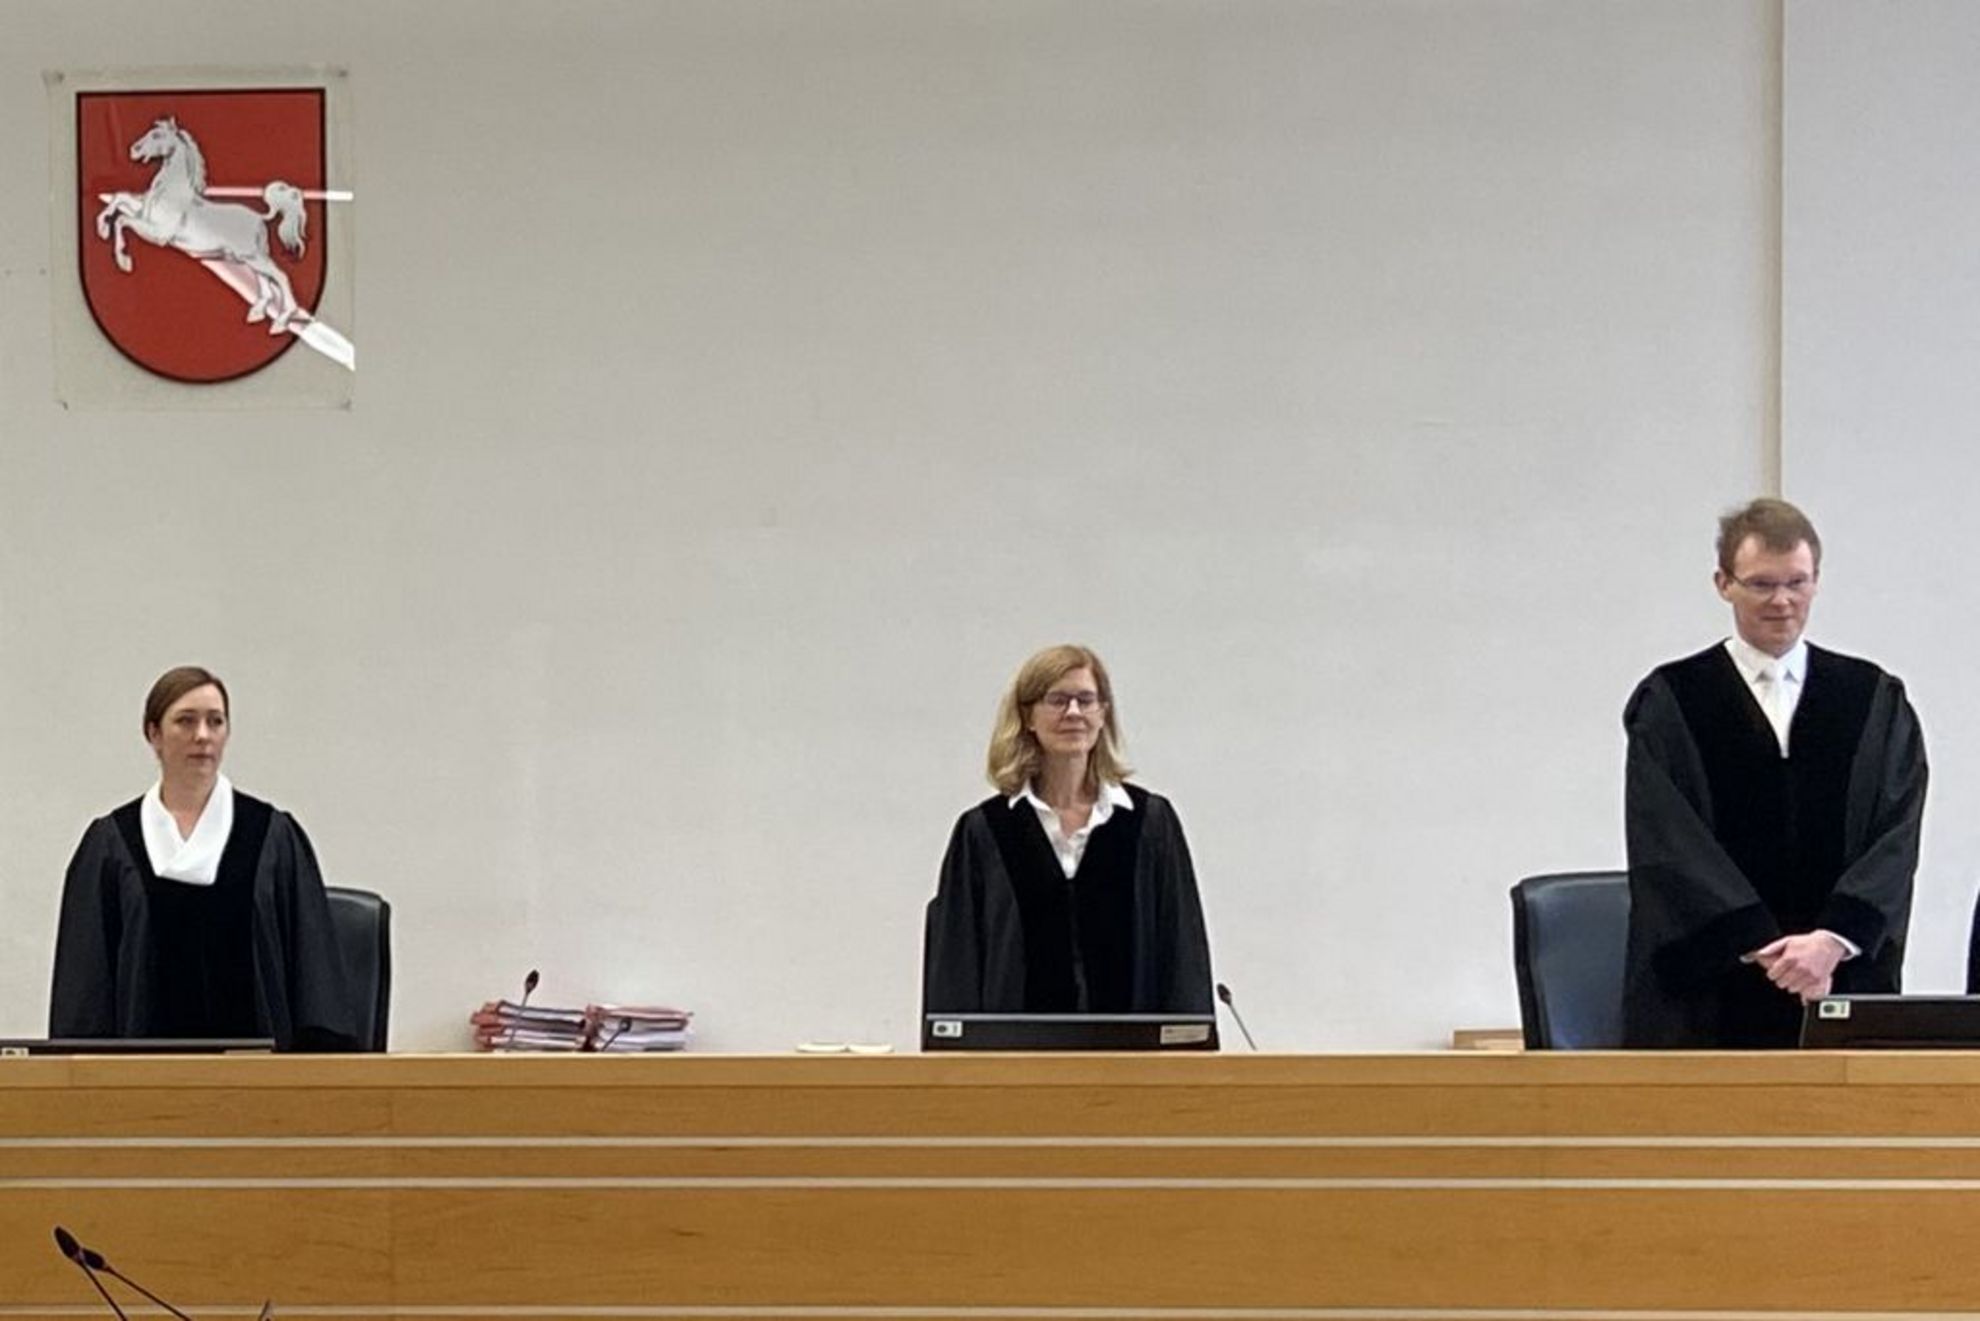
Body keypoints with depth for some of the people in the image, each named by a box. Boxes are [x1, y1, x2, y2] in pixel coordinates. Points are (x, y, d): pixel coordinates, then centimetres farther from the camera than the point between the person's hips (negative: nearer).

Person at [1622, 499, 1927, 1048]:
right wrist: (1761, 948, -15)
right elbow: (1669, 845, -5)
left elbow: (1895, 838, 0)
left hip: (1840, 987, 2)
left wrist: (1834, 940, -16)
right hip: (1709, 1000, -1)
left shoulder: (1875, 701, 10)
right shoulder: (1670, 703, 5)